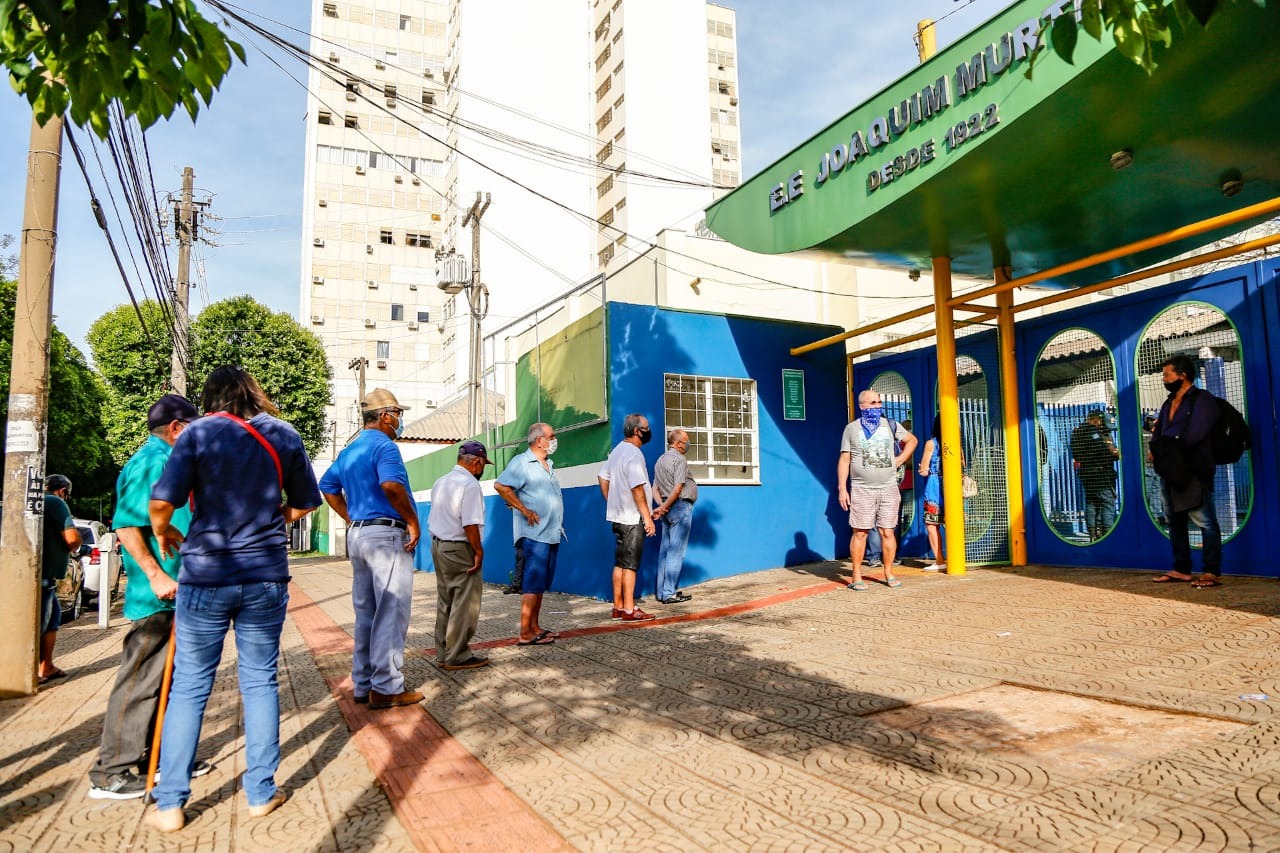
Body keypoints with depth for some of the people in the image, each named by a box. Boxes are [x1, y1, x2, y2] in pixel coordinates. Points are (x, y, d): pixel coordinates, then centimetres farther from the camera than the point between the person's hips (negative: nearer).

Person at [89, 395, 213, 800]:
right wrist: (156, 575, -25)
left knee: (165, 678, 17)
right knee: (139, 681, -3)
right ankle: (111, 773, 8)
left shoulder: (167, 461, 16)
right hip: (156, 597, -10)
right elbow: (125, 525, -22)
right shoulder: (151, 462, -14)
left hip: (173, 594, 10)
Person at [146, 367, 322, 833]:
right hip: (267, 577, 2)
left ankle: (170, 804, 16)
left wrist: (163, 533, 9)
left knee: (189, 686, 10)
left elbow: (161, 502, -12)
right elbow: (306, 502, 9)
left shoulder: (198, 433, -4)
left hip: (204, 576, -1)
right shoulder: (284, 434, 2)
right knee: (260, 681, 11)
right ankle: (261, 793, 19)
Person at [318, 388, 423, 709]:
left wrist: (352, 519, 18)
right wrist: (413, 521, -17)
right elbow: (391, 485, -29)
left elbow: (328, 486, 23)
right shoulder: (384, 445, -12)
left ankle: (363, 685, 21)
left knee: (365, 613, 14)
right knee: (390, 613, -3)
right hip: (387, 534, -9)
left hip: (357, 535, 9)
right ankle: (387, 688, 1)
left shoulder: (349, 451, 16)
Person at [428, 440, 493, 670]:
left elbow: (432, 519, 17)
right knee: (465, 604, -1)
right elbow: (470, 524, -22)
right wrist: (479, 551, -13)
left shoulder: (440, 482, 13)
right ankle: (457, 656, 3)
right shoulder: (469, 484, -15)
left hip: (437, 545, 9)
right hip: (459, 549, -9)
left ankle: (443, 654, 20)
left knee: (445, 602, 14)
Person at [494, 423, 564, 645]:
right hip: (534, 534, -8)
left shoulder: (548, 464, 17)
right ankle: (526, 634, -2)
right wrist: (524, 510, -18)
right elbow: (500, 486, -19)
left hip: (551, 534, 8)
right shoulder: (522, 462, -8)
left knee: (541, 584, 12)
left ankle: (535, 627, 20)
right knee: (532, 585, -7)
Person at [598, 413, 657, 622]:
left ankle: (618, 607, 17)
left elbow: (602, 477, 19)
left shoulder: (617, 450, 13)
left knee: (620, 563, 12)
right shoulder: (634, 454, -16)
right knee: (630, 564, -3)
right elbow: (637, 489, -21)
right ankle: (629, 610, 2)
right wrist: (647, 517, -18)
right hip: (632, 518, -9)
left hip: (618, 516, 9)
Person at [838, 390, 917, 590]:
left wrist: (899, 459, 8)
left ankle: (889, 573, 14)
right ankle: (857, 576, 2)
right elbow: (844, 461, 1)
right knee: (860, 533, -3)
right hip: (862, 490, -2)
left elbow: (912, 440, 23)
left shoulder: (890, 425, 9)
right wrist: (842, 489, -6)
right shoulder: (852, 429, 3)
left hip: (888, 489, 2)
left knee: (888, 532, 3)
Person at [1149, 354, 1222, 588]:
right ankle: (1181, 569, 17)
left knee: (1204, 521, -8)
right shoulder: (1168, 404, 21)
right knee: (1175, 521, 11)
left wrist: (1167, 447, -7)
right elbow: (1157, 434, 15)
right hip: (1169, 471, 9)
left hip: (1193, 471, -9)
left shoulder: (1202, 399, -4)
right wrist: (1156, 451, -5)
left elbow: (1193, 436, -16)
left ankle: (1212, 572, -6)